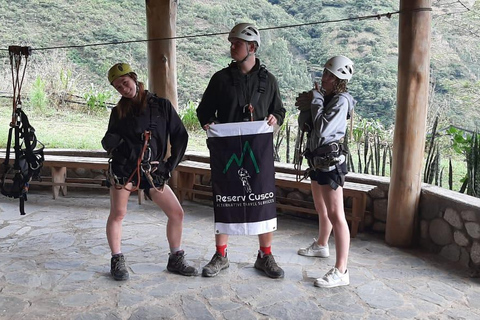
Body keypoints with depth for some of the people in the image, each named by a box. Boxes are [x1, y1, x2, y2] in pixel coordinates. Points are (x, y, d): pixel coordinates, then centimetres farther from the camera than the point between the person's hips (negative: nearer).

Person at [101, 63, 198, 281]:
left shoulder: (161, 105, 5)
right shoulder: (118, 111, 8)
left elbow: (180, 136, 5)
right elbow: (107, 142, 12)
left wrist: (170, 165, 1)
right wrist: (111, 141, -13)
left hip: (151, 171, 1)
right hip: (123, 167, 0)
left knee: (177, 213, -1)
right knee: (117, 214, -1)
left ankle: (175, 260, 16)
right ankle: (117, 262, 17)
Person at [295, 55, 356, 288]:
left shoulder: (341, 101, -15)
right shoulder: (324, 96, 10)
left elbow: (322, 129, -24)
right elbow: (305, 125, 8)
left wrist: (315, 101, -14)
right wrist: (306, 105, -10)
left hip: (331, 161, -9)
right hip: (318, 160, 9)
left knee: (335, 215, -9)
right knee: (322, 209, 25)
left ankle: (341, 272, -5)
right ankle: (321, 246, 47)